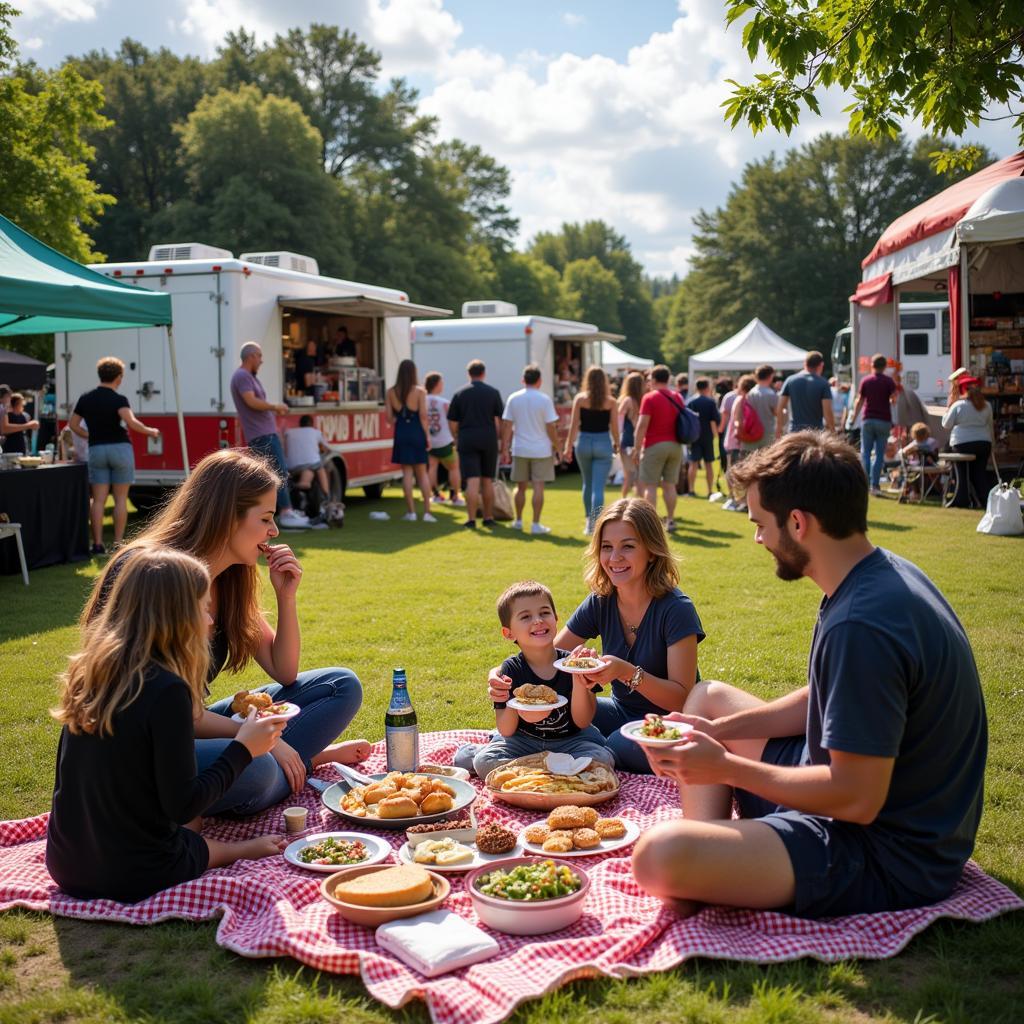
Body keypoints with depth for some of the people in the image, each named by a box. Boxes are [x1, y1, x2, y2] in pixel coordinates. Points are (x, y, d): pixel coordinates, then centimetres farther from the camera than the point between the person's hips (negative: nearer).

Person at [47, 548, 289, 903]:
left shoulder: (89, 672, 0)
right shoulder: (166, 690, -22)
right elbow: (182, 805, -20)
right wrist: (243, 748, -9)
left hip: (65, 863, 6)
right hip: (133, 876, -6)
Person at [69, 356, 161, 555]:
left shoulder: (86, 399, 6)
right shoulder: (118, 399, -10)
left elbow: (73, 425, 12)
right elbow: (131, 422, -24)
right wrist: (150, 431, -9)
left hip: (96, 450, 4)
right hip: (120, 448, -4)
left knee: (99, 499, 5)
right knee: (120, 499, 3)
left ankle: (98, 544, 2)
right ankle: (118, 544, 4)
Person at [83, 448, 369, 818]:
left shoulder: (229, 580, 3)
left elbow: (284, 673, 9)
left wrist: (286, 596, -6)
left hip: (192, 727, 8)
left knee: (342, 686, 2)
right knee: (253, 769, -38)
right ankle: (306, 760, -8)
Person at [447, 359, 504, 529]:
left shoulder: (460, 393, 3)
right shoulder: (493, 392, 4)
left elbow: (452, 422, 4)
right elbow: (499, 420, 0)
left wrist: (457, 439, 17)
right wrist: (500, 440, 9)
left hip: (467, 440, -1)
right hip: (489, 439, 1)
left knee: (472, 481, -5)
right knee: (487, 481, 12)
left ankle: (471, 519, -11)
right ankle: (488, 517, 18)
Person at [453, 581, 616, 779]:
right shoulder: (511, 670, -7)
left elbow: (582, 722, -8)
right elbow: (506, 731, -6)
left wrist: (579, 686, -23)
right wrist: (514, 709, -28)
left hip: (569, 740, 2)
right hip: (523, 740, -2)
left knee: (602, 759, -28)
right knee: (484, 762, -30)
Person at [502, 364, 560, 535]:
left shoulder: (513, 399, 0)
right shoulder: (544, 400, -8)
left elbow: (506, 426, 0)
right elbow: (551, 427, -8)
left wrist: (505, 448, 5)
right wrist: (556, 446, 3)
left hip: (520, 450, 3)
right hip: (541, 449, -3)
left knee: (521, 487, 15)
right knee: (538, 487, 0)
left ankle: (518, 521, 24)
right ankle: (536, 524, 0)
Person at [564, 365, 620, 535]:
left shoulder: (580, 399, -2)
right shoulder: (610, 401, -2)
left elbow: (574, 425, -5)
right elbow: (614, 427, -1)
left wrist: (568, 447, -1)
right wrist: (616, 444, 16)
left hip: (584, 442, 1)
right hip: (603, 443, -1)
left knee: (588, 484, 20)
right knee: (598, 487, -3)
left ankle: (589, 521, 27)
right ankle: (595, 523, -14)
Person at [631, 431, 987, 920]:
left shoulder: (861, 627, -30)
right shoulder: (884, 574, 3)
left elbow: (858, 799, -27)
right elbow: (822, 701, 16)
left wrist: (725, 767, -16)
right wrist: (719, 732, 6)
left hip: (887, 857, -11)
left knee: (658, 855, -31)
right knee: (707, 697, 20)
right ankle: (709, 864, 6)